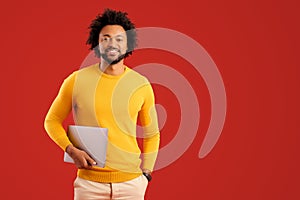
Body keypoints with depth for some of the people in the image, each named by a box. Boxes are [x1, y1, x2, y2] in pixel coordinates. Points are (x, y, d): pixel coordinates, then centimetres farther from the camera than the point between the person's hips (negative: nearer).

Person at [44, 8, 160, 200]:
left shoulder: (141, 85, 2)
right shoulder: (76, 80, -2)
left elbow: (151, 135, 12)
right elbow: (52, 120, 8)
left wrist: (146, 173, 5)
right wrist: (71, 150, -6)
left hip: (131, 182, 1)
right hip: (89, 183, -1)